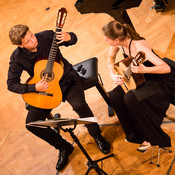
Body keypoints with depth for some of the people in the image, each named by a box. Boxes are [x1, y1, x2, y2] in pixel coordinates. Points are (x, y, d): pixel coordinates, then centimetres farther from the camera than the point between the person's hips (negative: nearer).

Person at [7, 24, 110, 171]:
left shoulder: (47, 36, -13)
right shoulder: (17, 58, -12)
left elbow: (74, 39, 2)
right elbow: (11, 84, -8)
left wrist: (68, 38, -23)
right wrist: (34, 88, -23)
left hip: (67, 79, -2)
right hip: (44, 88, 2)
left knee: (79, 105, -32)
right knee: (31, 123, -12)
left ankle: (97, 135, -1)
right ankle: (64, 147, 9)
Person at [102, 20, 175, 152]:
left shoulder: (138, 46, -34)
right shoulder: (118, 42, -12)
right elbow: (111, 59, 9)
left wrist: (144, 69, -53)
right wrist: (113, 75, -9)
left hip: (161, 79, -8)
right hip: (142, 77, 8)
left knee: (131, 98, -29)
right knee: (114, 97, -11)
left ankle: (153, 138, -6)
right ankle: (136, 134, 8)